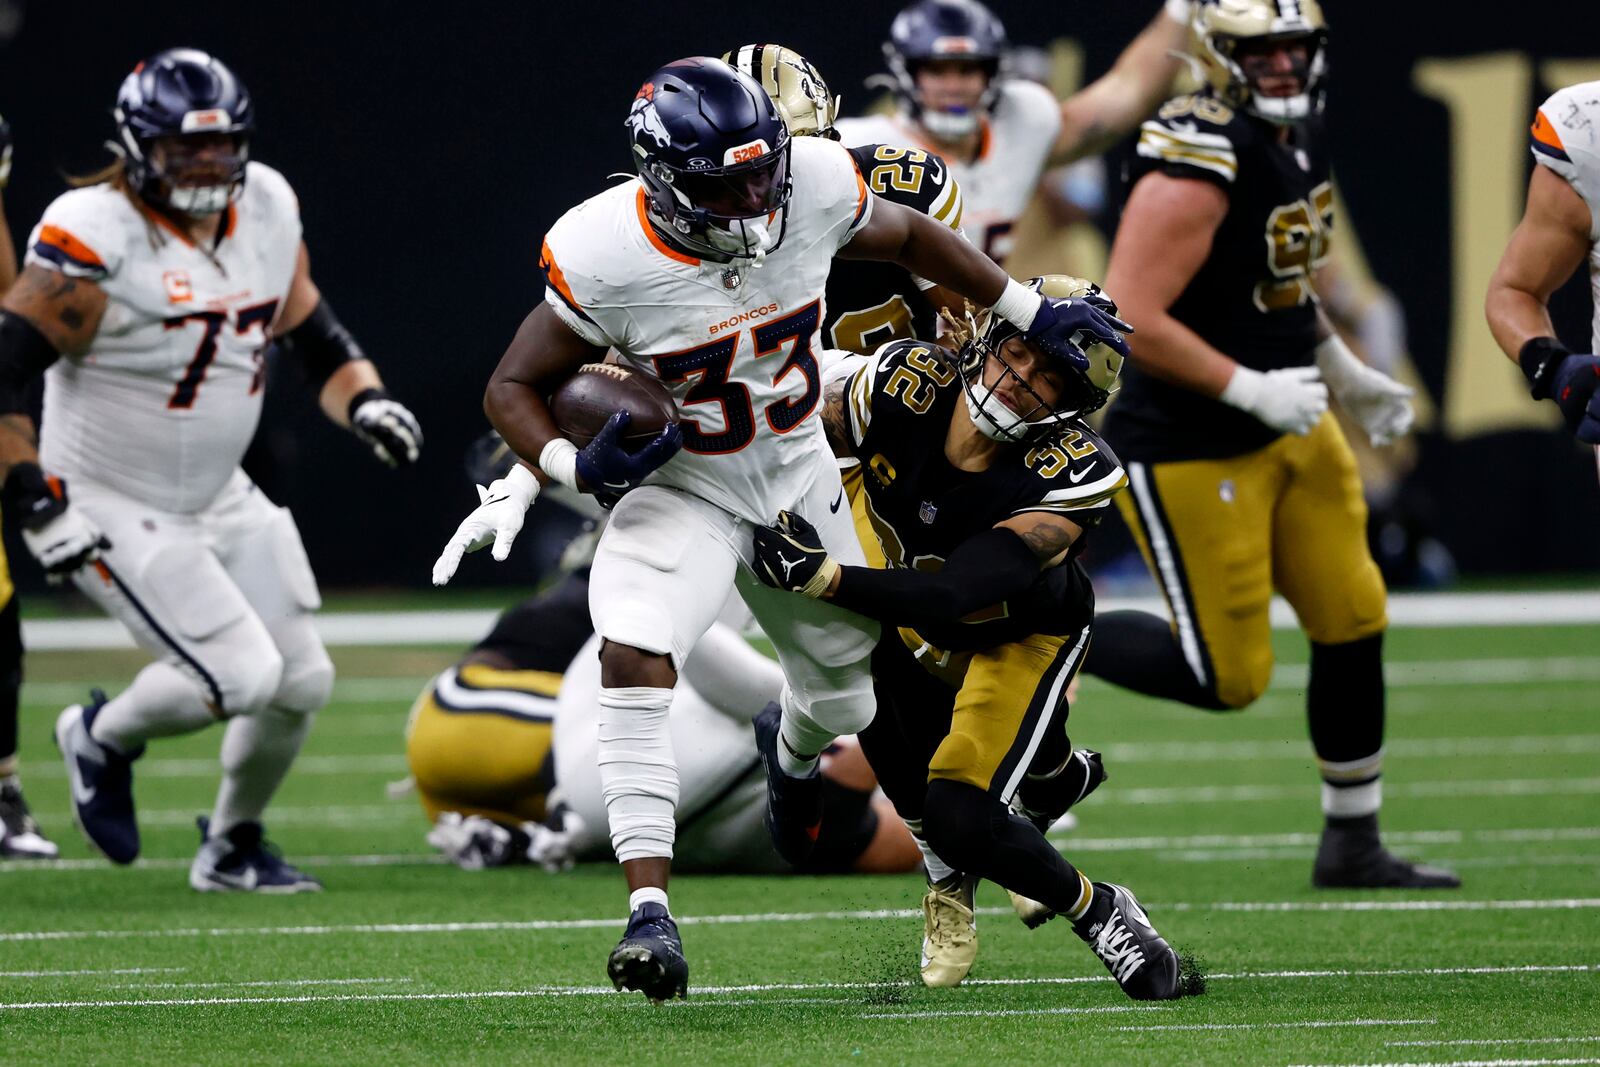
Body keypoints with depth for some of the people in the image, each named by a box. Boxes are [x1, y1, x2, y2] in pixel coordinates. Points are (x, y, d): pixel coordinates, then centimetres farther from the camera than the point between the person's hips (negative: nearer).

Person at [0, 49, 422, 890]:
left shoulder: (266, 210, 0)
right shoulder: (96, 241, -23)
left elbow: (312, 333, 13)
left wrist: (365, 401, -7)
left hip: (217, 499, 8)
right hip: (111, 513, -8)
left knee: (302, 682, 6)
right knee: (240, 676, -18)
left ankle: (232, 846, 31)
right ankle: (104, 737, 13)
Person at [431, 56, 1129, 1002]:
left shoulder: (814, 185, -21)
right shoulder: (604, 259, -29)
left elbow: (905, 237, 2)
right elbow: (514, 387, -15)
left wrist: (1030, 311, 9)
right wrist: (574, 467, -34)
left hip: (801, 479, 4)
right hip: (680, 489, -4)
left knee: (842, 690, 21)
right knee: (634, 658, -30)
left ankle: (798, 763, 61)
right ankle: (651, 909, -29)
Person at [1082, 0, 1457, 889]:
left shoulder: (1303, 133, 6)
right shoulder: (1200, 165, -25)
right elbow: (1131, 320, -28)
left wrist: (1343, 372, 16)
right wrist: (1255, 391, -25)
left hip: (1289, 428, 9)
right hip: (1190, 449, -9)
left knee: (1355, 625, 8)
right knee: (1227, 677, -3)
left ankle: (1354, 846, 21)